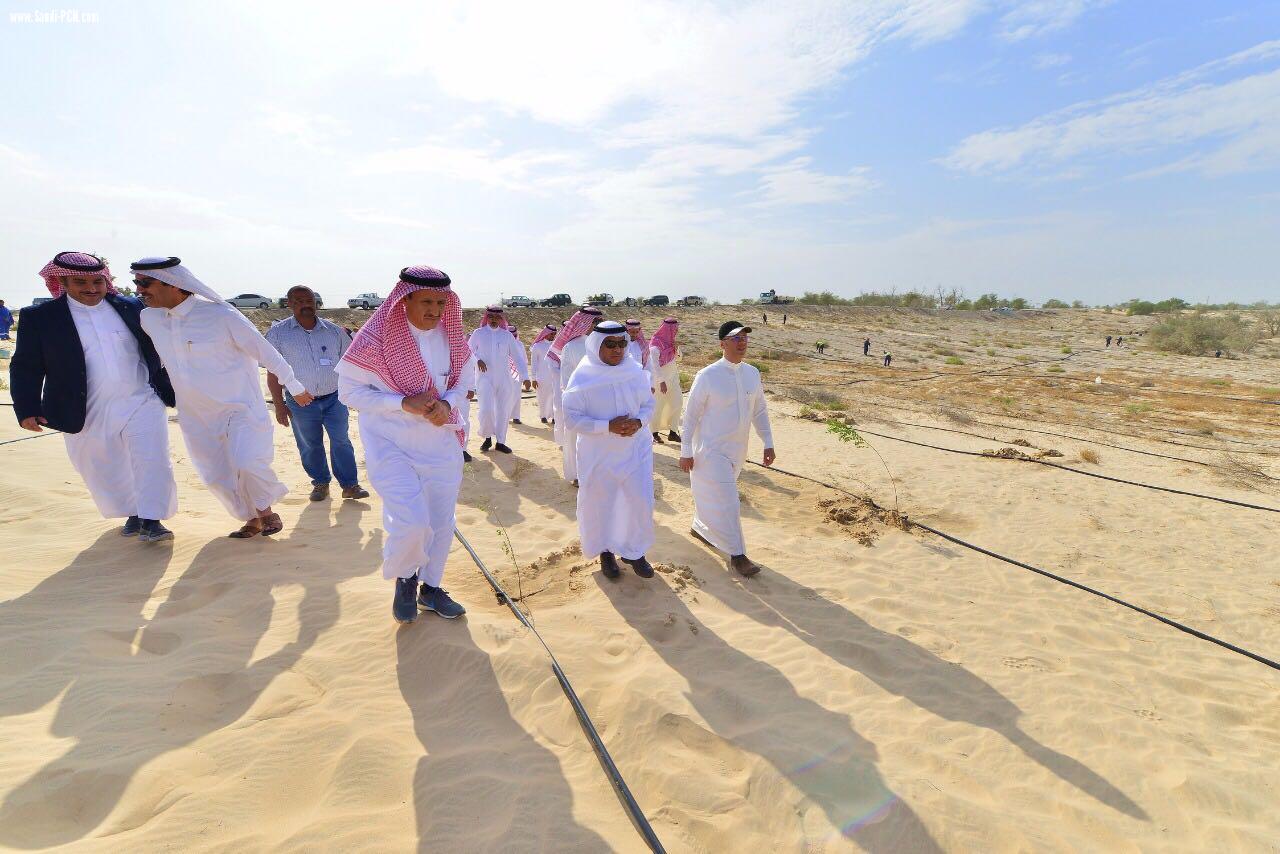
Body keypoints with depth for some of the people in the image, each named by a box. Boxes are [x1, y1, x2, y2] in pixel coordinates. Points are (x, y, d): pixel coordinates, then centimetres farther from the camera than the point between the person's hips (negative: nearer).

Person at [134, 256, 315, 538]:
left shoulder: (220, 315, -18)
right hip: (195, 415, 6)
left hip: (240, 406, -6)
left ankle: (266, 510, 9)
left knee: (247, 464, -20)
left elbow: (264, 351, -11)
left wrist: (294, 386, -3)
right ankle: (253, 519, 30)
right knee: (216, 476, 9)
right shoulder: (148, 318, -1)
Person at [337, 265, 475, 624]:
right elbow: (349, 391, -11)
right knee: (412, 524, -16)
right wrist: (404, 403, -24)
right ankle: (404, 579, 19)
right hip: (391, 444, -4)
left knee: (441, 521, 12)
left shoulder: (452, 337, -3)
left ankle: (431, 587, 37)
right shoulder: (376, 338, -16)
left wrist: (447, 404, -14)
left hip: (441, 442, 5)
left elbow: (464, 381, 8)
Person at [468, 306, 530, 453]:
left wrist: (525, 376, -3)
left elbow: (517, 357, 4)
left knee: (503, 411, 5)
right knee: (486, 409, -14)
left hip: (504, 379, 2)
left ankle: (500, 442, 18)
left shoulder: (507, 335, 5)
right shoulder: (478, 333, 3)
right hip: (485, 377, -2)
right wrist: (477, 360, -12)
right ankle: (487, 438, 10)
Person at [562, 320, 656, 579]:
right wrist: (608, 426, -25)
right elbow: (572, 418, -14)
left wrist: (639, 422, -16)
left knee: (640, 501, 6)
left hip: (635, 449, 3)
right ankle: (605, 550, 38)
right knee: (599, 504, 12)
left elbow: (648, 404, 6)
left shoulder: (636, 371, -5)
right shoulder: (582, 378, -15)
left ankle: (634, 551, 30)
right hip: (598, 454, -2)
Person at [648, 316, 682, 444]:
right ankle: (654, 433, 15)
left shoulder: (670, 342, 6)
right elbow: (654, 365, -21)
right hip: (660, 380, -7)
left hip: (673, 378, 7)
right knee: (658, 406, 1)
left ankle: (672, 432, 18)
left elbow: (677, 358, 14)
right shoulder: (655, 344, -17)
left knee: (676, 404, 7)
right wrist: (661, 381, -26)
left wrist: (676, 349, -7)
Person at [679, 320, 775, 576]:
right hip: (711, 450, -6)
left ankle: (700, 528, 45)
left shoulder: (752, 374, 0)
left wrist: (768, 443, 5)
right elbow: (691, 414, -12)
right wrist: (686, 451, -11)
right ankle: (737, 555, 10)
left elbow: (759, 411, 9)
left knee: (711, 496, 21)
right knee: (726, 502, -3)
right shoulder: (707, 376, -17)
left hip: (737, 450, 6)